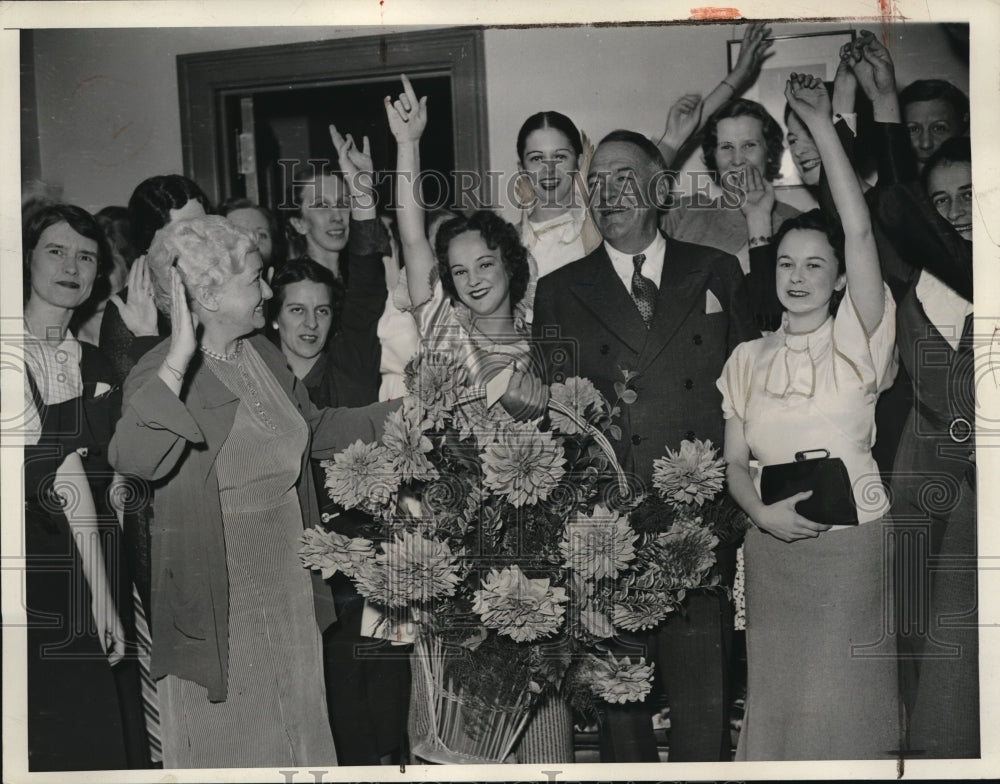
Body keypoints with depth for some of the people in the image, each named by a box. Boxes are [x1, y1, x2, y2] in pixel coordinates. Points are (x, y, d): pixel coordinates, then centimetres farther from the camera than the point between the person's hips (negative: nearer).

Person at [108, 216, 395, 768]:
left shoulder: (260, 351, 3)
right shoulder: (164, 374, -19)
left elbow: (313, 427, 17)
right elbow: (134, 459, -39)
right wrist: (179, 359, -40)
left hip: (288, 578, 7)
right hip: (218, 594, -7)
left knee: (294, 718, 20)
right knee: (227, 734, 11)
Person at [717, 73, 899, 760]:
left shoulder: (858, 341, -5)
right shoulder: (749, 359, 5)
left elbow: (860, 231, -17)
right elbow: (735, 459, 5)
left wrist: (821, 122, -18)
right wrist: (764, 511, -16)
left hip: (853, 544, -3)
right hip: (772, 546, 3)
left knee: (845, 700, 5)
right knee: (779, 697, 11)